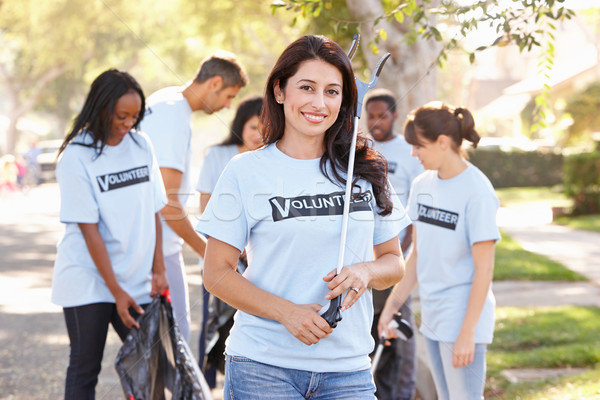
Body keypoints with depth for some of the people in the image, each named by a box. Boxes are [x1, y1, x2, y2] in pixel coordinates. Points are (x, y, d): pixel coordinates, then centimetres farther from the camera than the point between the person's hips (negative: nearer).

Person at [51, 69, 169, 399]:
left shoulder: (141, 145, 3)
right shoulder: (76, 157, -12)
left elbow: (153, 213, 8)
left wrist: (158, 270, 3)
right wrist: (116, 291, -14)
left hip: (137, 280, 5)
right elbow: (89, 230, -13)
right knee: (85, 370, 4)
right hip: (88, 282, -4)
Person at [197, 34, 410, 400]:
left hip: (348, 368, 2)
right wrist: (286, 312, -15)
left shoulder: (367, 171, 8)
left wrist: (367, 272, -10)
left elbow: (394, 261, 13)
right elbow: (217, 273, -1)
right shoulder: (247, 172, 0)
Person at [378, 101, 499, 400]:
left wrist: (467, 333, -17)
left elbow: (484, 269, -16)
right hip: (432, 317, 8)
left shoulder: (476, 191, -16)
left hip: (463, 318, -8)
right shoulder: (422, 185, 6)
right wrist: (392, 305, 10)